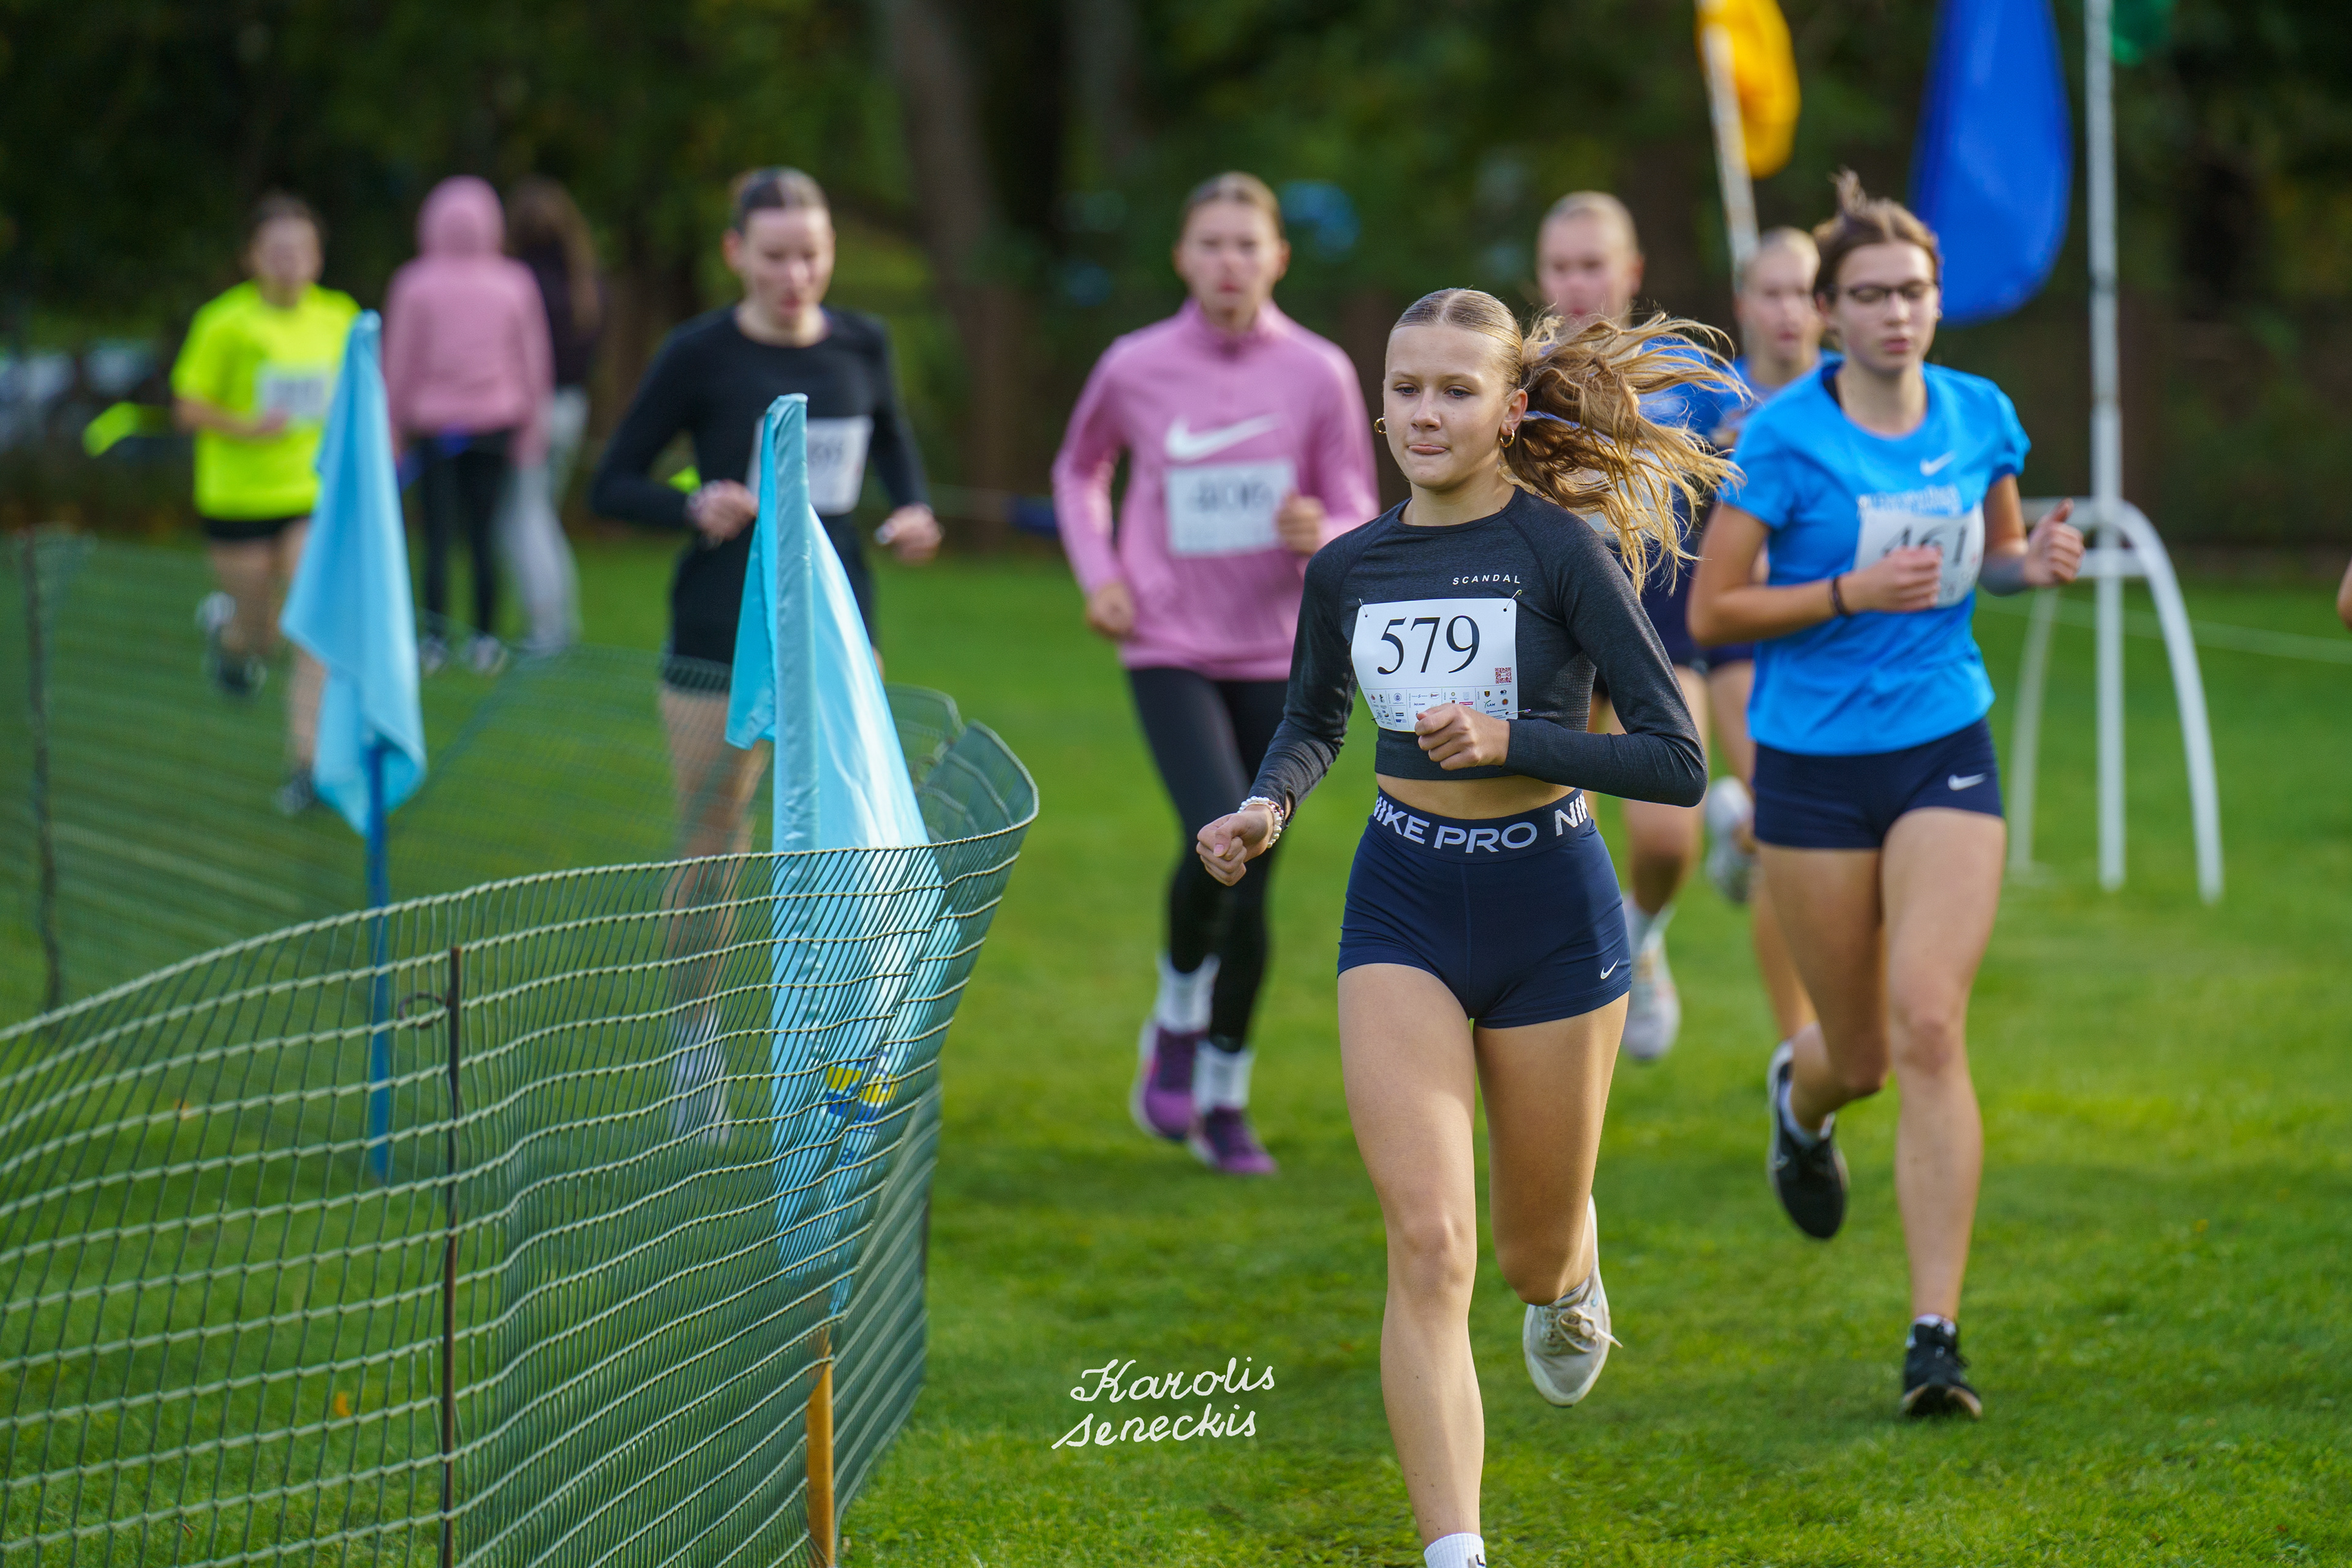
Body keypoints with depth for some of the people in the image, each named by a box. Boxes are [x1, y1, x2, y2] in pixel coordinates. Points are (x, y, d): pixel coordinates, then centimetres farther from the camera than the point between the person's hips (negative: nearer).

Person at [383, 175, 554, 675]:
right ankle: (485, 639, 3)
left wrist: (393, 426, 11)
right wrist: (532, 425, 16)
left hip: (434, 426, -1)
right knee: (484, 531, 4)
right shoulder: (514, 285, 2)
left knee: (438, 533, 1)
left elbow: (400, 361, 2)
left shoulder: (416, 285, -4)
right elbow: (533, 360, 8)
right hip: (495, 422, 1)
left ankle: (435, 639, -1)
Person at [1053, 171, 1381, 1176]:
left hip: (1278, 654, 2)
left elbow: (1360, 518, 3)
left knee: (1253, 881, 5)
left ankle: (1223, 1097, 20)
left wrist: (1323, 536, -21)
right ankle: (1175, 1021, 4)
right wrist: (1097, 573, 2)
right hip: (1170, 649, -2)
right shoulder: (1136, 369, -2)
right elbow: (1079, 471, 17)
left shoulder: (1318, 374, -3)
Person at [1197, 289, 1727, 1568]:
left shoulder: (1562, 549, -12)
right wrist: (1266, 808, 1)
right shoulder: (1348, 569, 1)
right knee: (1428, 1245, -14)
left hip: (1550, 904, -2)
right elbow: (1313, 722, 22)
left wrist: (1507, 740, -25)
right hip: (1402, 909, 2)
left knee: (1534, 1252, 15)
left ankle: (1569, 1282, 55)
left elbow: (1677, 762, -15)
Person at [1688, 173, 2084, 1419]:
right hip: (1813, 765, -2)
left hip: (1943, 754, 2)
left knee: (1928, 1026, -15)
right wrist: (1852, 592, -20)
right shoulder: (1782, 440, -10)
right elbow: (1711, 613, -8)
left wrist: (2032, 562, -3)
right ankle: (1801, 1095, 50)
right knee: (1862, 1055, 8)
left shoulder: (1982, 418, 2)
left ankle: (1935, 1337, -13)